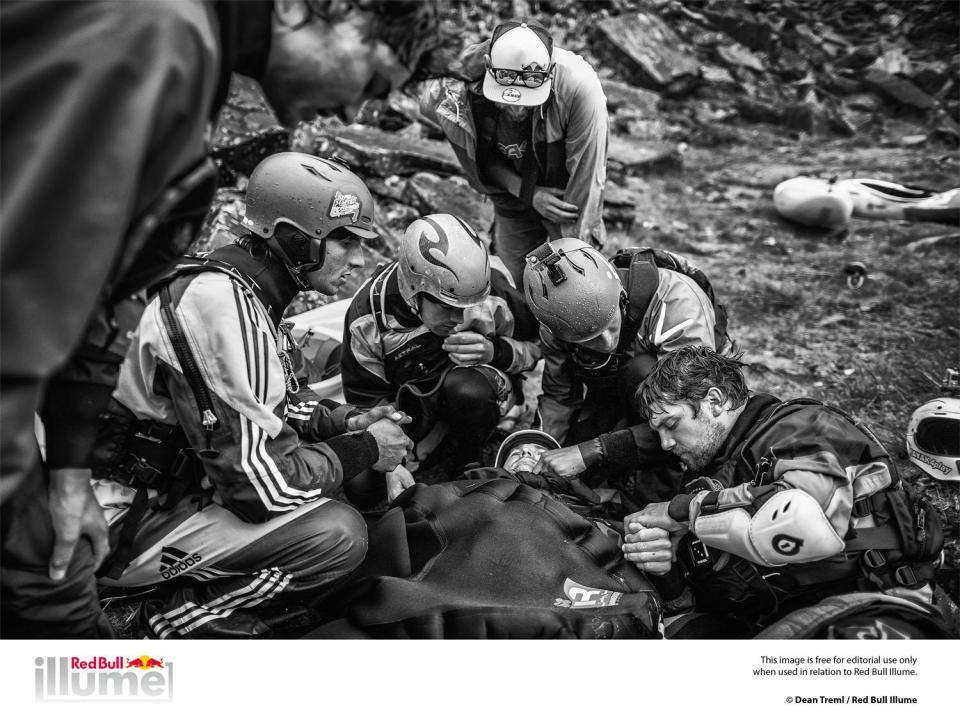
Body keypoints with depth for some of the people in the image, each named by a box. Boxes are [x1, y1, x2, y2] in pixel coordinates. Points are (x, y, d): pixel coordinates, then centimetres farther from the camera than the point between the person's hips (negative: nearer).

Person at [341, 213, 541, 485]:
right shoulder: (369, 315, -23)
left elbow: (537, 347, -7)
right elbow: (367, 401, -13)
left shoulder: (491, 292, -24)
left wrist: (495, 351, -29)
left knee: (466, 389, -38)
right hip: (409, 404, 2)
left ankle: (471, 462, -5)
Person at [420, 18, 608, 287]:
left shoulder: (578, 86, -34)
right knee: (517, 285, 11)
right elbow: (482, 158, -8)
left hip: (567, 201, -2)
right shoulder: (465, 88, -25)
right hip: (512, 202, 2)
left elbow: (586, 174, -27)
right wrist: (527, 193, -22)